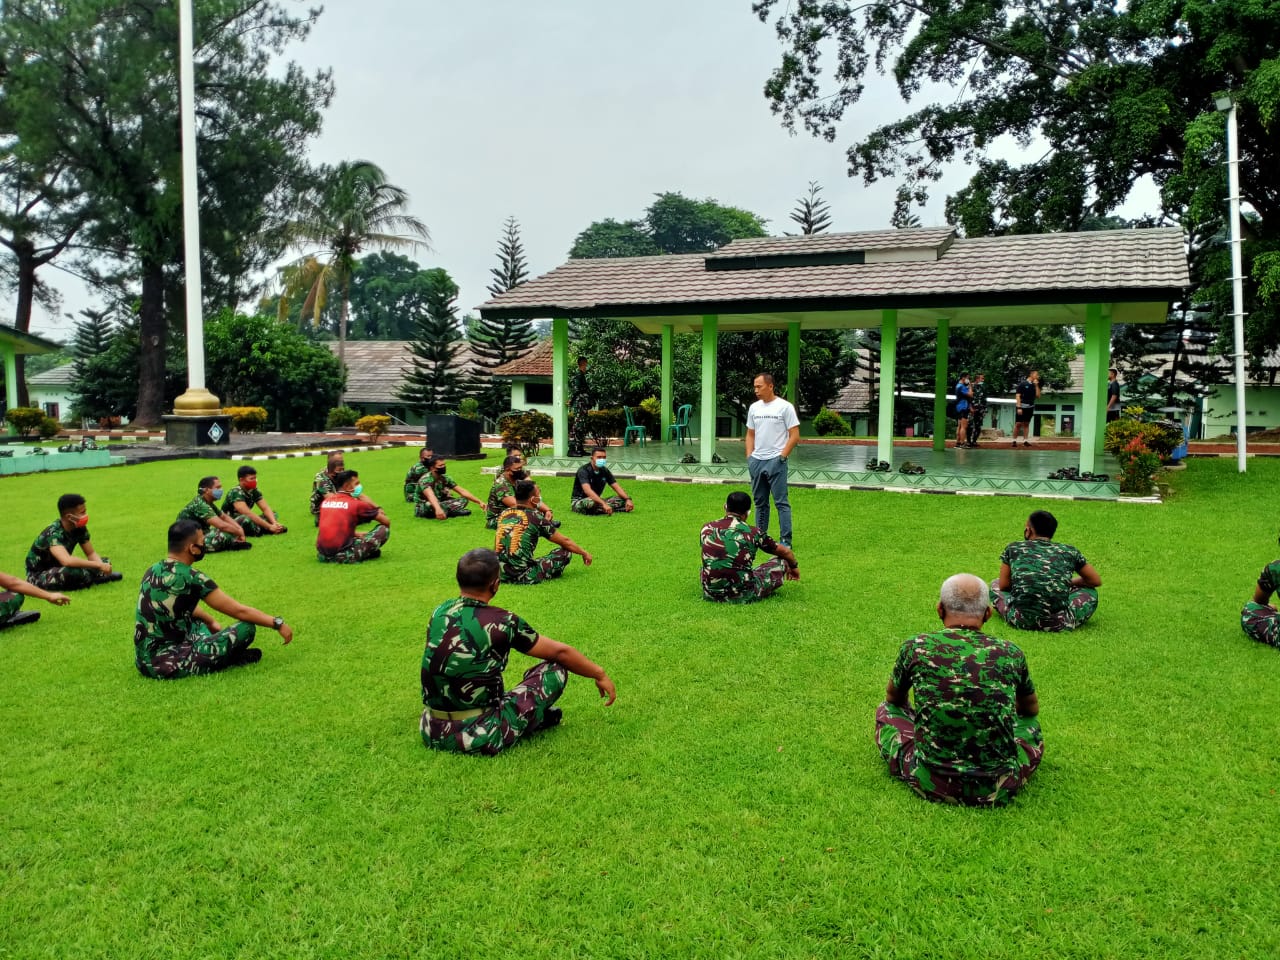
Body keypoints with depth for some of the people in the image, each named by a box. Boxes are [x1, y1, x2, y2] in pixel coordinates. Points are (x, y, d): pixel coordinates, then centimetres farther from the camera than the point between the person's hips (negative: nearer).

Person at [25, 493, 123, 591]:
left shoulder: (79, 528, -7)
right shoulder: (53, 533, -30)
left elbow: (91, 553, 0)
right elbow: (67, 561, -46)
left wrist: (102, 565, -22)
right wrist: (98, 565, -41)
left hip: (59, 569, 7)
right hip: (38, 576, -7)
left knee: (105, 562, -2)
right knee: (73, 572, -38)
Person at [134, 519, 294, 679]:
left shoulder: (154, 570, 8)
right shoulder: (191, 579, -16)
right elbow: (239, 611, -10)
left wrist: (211, 621, 38)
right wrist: (278, 623, 1)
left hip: (143, 661, 9)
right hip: (169, 664, -9)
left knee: (198, 620, 33)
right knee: (246, 629, -10)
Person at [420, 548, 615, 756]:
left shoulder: (439, 613, 2)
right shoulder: (502, 622, -15)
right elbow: (560, 652, -4)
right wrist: (600, 674, 12)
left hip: (431, 733, 6)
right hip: (477, 739, -6)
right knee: (556, 669, 1)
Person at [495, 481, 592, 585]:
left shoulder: (503, 514, 9)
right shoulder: (537, 518, -5)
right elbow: (565, 542, 7)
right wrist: (584, 553, 23)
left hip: (498, 573, 5)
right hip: (522, 577, -5)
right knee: (565, 552, 3)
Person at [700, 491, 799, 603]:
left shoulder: (707, 528, 3)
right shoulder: (753, 532, -3)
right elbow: (785, 552, 13)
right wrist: (794, 566, 35)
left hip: (710, 594, 4)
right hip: (743, 597, -4)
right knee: (781, 561, 14)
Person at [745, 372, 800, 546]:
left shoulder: (785, 407, -7)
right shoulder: (754, 408, 11)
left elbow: (795, 436, -8)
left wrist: (782, 456, -13)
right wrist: (749, 456, 7)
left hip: (775, 461, -6)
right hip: (756, 461, 6)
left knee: (781, 502, -5)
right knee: (760, 502, 13)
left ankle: (785, 541, -2)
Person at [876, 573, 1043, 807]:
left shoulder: (916, 647, -5)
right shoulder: (1010, 653, -2)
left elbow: (893, 698, 17)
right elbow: (1031, 708, 20)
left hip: (931, 785, -1)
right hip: (998, 791, 2)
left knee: (887, 711, 23)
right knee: (1030, 725, 31)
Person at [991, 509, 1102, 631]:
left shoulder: (1013, 548, 11)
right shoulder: (1069, 551, 13)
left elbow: (1003, 585, 15)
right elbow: (1096, 581, 24)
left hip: (1020, 621, -2)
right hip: (1058, 623, 2)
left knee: (995, 584, 29)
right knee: (1090, 592, 30)